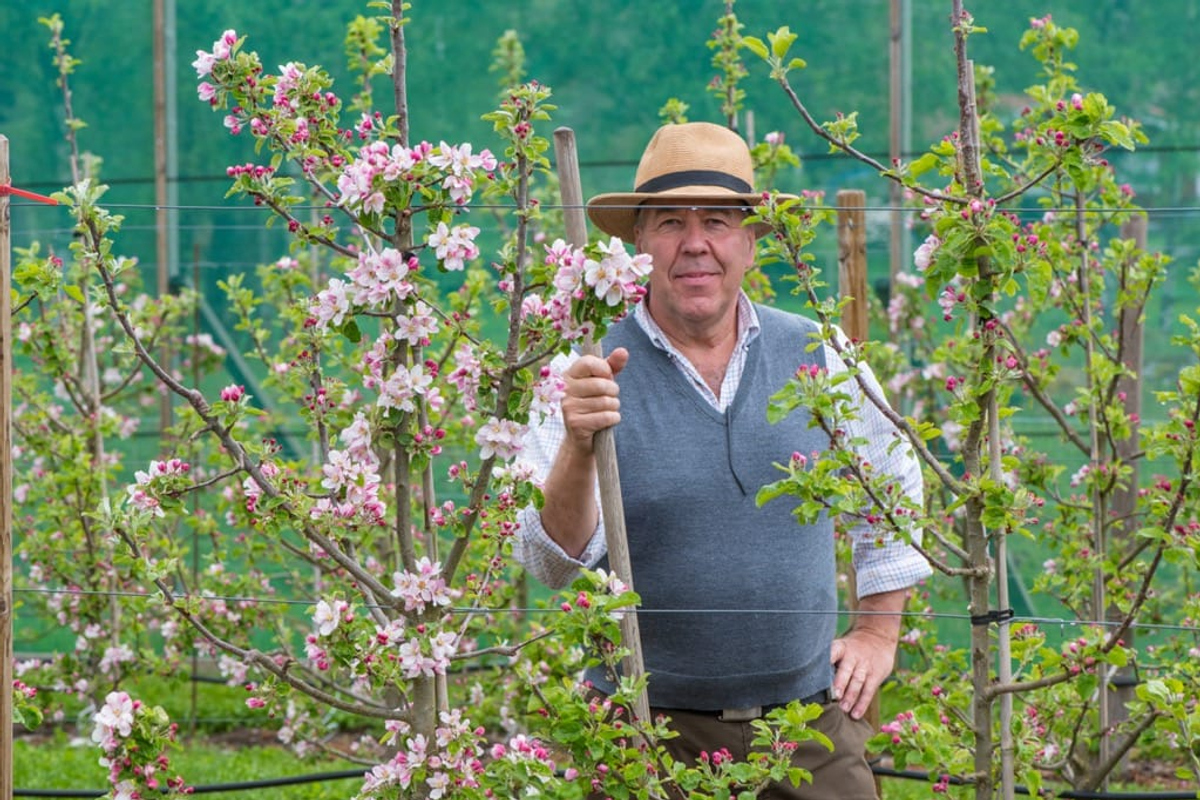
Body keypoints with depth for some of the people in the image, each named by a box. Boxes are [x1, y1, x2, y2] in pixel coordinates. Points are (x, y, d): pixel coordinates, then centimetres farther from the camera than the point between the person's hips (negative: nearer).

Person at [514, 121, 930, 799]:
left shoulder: (818, 359, 4)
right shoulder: (592, 379, -6)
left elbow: (894, 486, 21)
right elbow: (555, 561, -15)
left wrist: (879, 633, 17)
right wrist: (578, 446, -30)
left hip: (809, 723, 3)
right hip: (650, 733, -2)